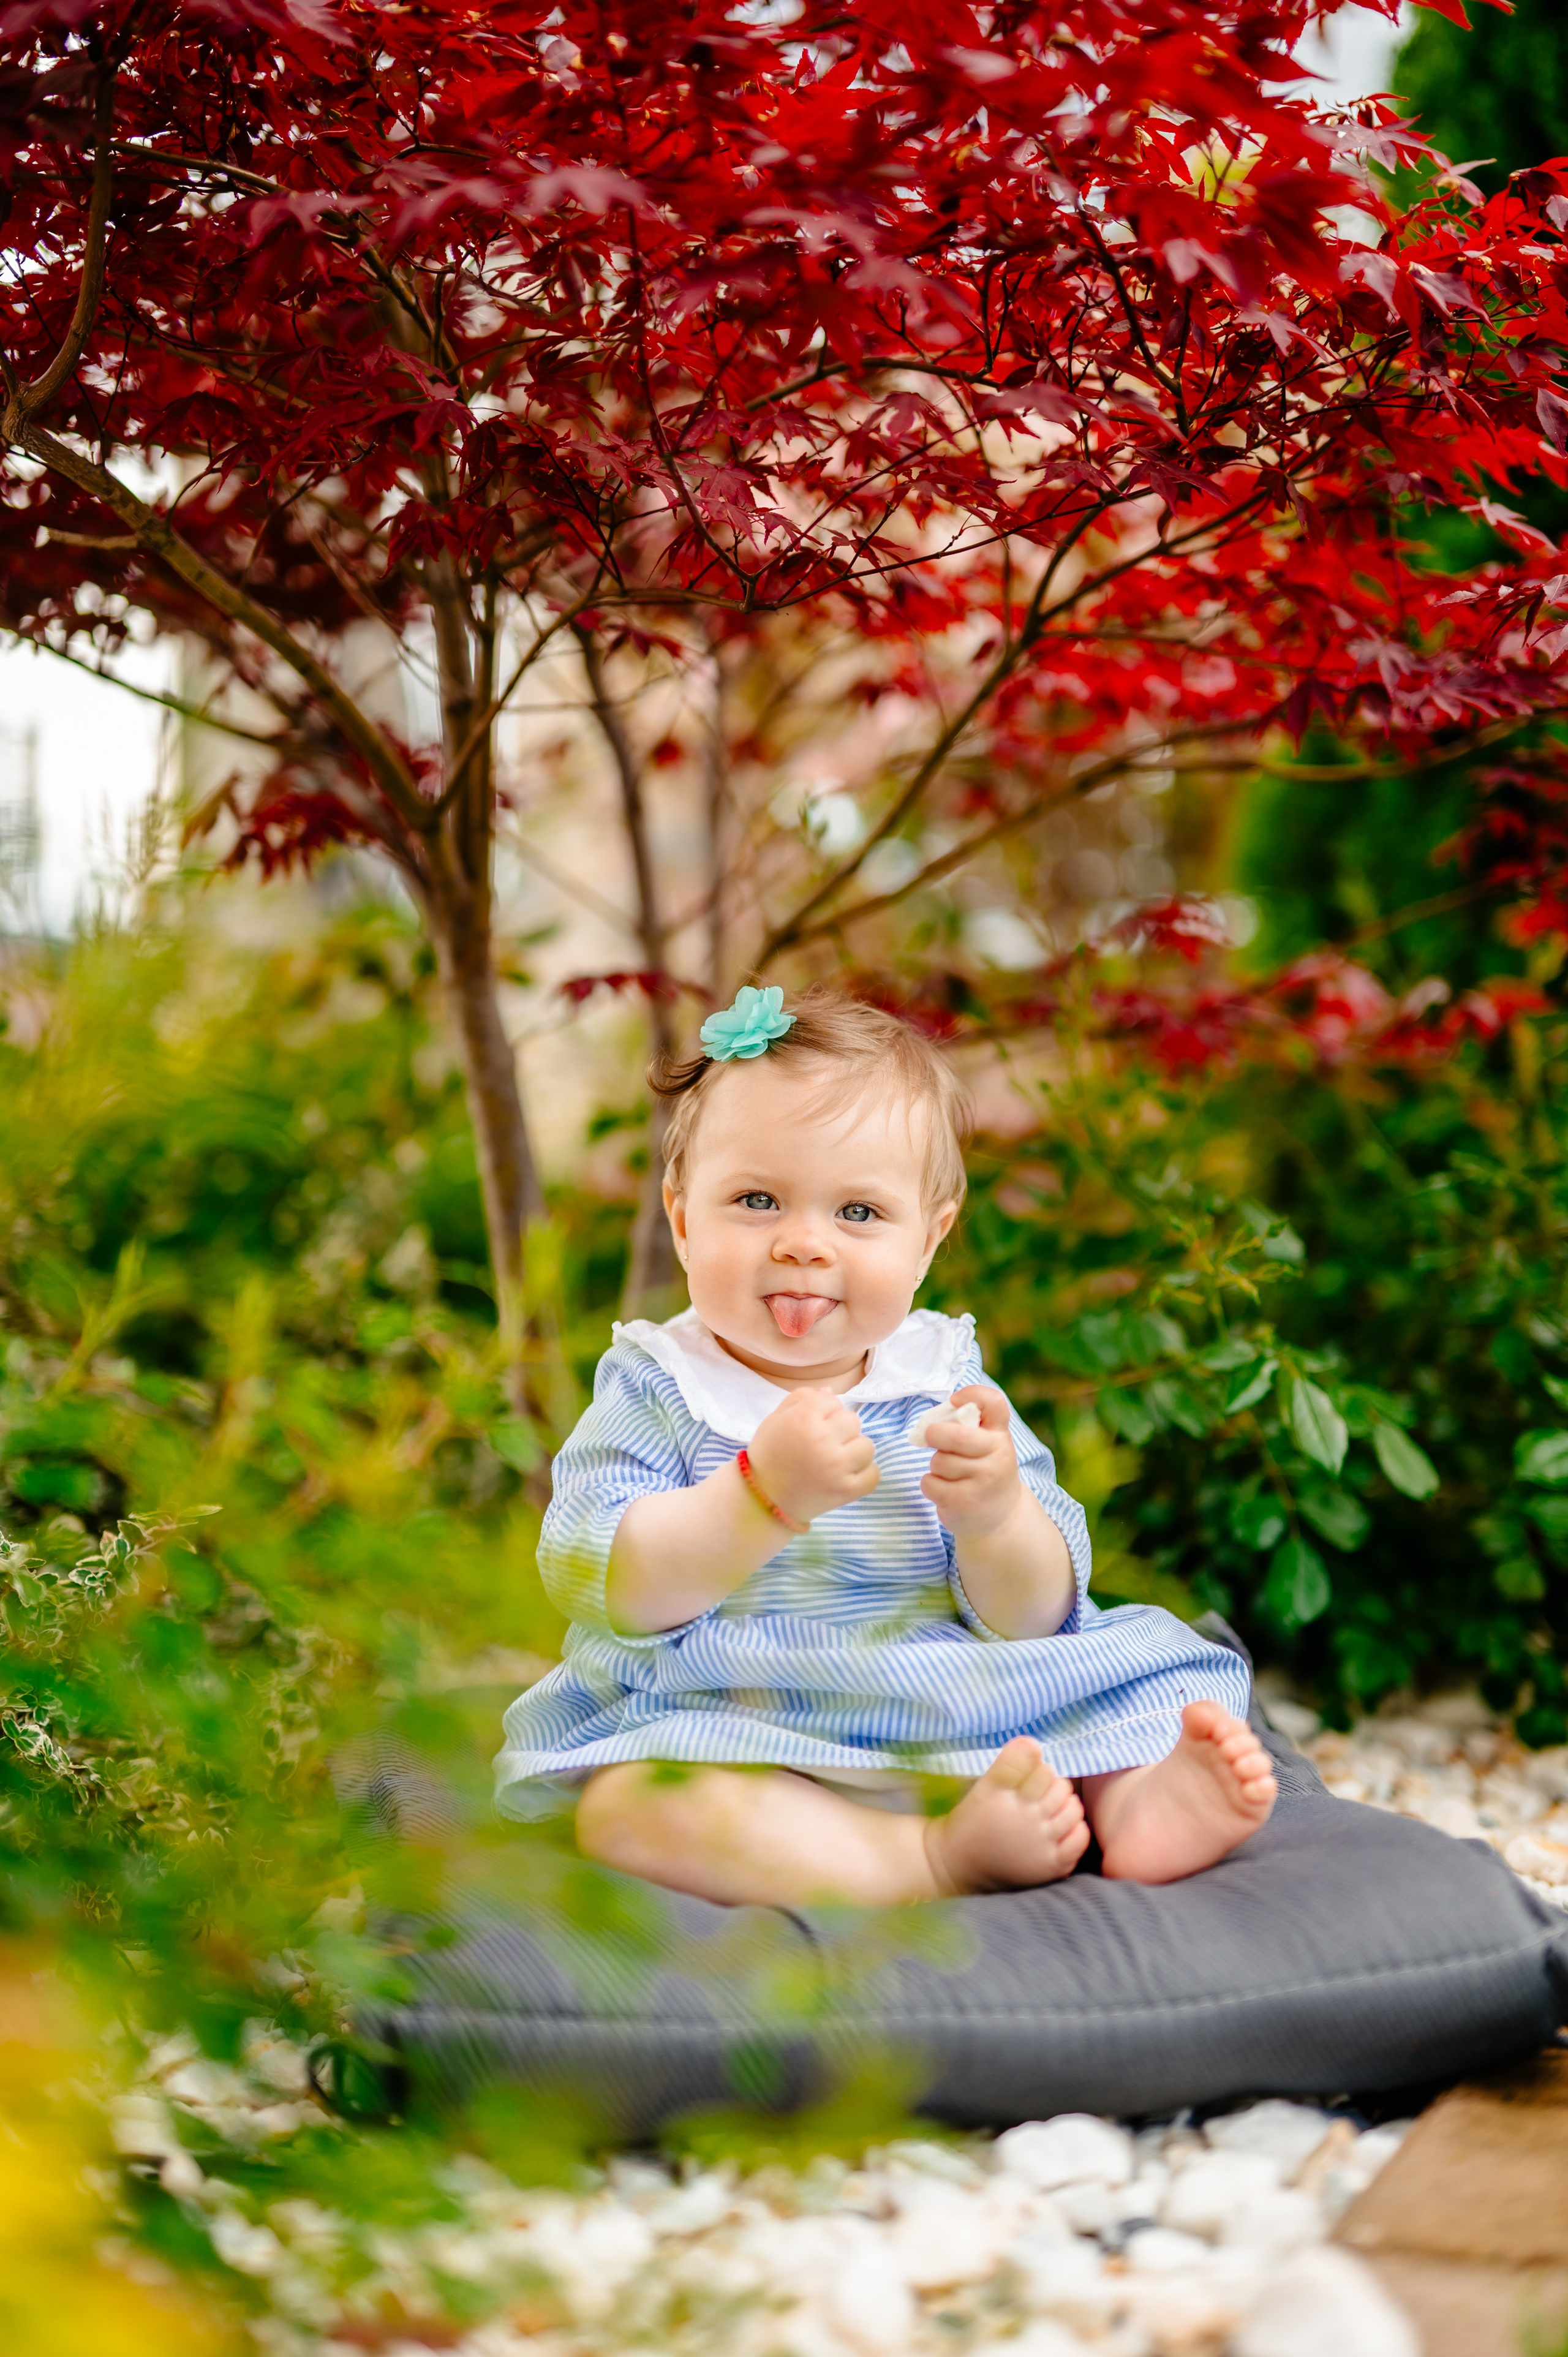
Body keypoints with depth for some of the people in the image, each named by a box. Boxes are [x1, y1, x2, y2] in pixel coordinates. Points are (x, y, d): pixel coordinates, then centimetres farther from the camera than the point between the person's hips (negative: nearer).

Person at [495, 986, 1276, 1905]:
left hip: (959, 1722, 3)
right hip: (725, 1735, -3)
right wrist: (767, 1493, -31)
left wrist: (996, 1515, -23)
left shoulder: (945, 1384, 5)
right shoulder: (658, 1389, -2)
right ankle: (937, 1860, -39)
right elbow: (609, 1591, -18)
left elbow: (1033, 1620, -1)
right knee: (629, 1808, -34)